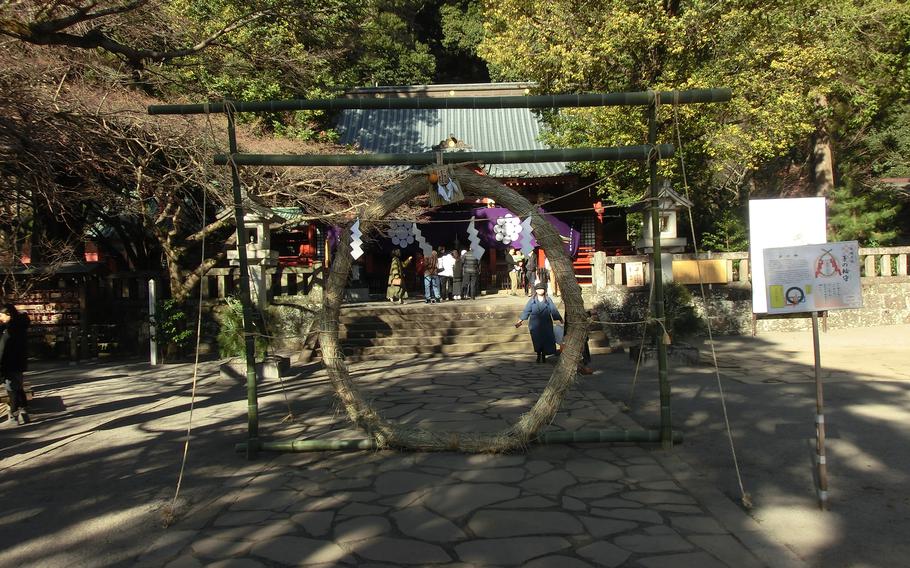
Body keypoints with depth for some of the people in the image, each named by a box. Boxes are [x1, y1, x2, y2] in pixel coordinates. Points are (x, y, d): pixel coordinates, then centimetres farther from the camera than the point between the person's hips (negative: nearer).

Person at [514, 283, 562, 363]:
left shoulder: (548, 300, 5)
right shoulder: (532, 301, 5)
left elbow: (554, 311, 4)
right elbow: (526, 311, 1)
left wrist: (561, 320, -2)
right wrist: (520, 321, -6)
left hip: (546, 325, 0)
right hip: (535, 325, 0)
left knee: (546, 340, -1)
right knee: (537, 341, 0)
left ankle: (544, 356, 16)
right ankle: (538, 356, 19)